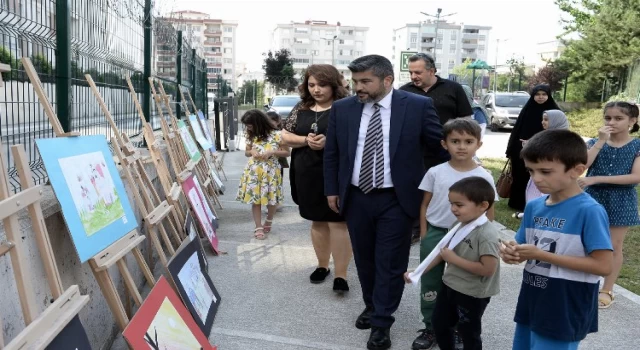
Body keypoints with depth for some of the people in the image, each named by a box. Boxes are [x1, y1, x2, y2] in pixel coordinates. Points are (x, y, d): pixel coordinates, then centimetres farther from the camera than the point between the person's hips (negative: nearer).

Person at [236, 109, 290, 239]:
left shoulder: (276, 135, -9)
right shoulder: (251, 136, 5)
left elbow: (287, 153, -4)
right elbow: (246, 152, 17)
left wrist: (272, 152, -18)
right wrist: (252, 152, -7)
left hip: (270, 171, -3)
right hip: (254, 171, 3)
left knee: (271, 199, 7)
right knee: (255, 199, 0)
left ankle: (269, 221, 34)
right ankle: (258, 227, 8)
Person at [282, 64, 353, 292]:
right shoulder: (302, 109, 9)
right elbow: (286, 136, 9)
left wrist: (329, 141, -22)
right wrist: (306, 140, -10)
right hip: (308, 175, 5)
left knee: (338, 222, -4)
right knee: (317, 221, 15)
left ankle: (341, 274, 1)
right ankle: (322, 265, 30)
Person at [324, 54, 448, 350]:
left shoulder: (418, 106, -9)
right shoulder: (342, 109, -1)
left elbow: (442, 147, 0)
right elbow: (331, 153, 9)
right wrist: (332, 190, 9)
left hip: (396, 200, -3)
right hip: (356, 198, 3)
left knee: (390, 263, 5)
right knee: (364, 259, 17)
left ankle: (381, 323, 19)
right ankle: (371, 306, 38)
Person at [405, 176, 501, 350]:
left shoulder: (487, 235, -27)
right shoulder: (459, 225, -2)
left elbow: (488, 269, -30)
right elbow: (443, 251, 7)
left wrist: (454, 259, -23)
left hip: (472, 295, -8)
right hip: (449, 285, 8)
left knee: (469, 334, 13)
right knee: (439, 324, 24)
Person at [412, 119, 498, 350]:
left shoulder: (484, 177, -6)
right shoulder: (435, 172, -4)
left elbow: (489, 213, 1)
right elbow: (425, 205, 3)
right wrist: (424, 235, 0)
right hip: (435, 234, 1)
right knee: (430, 283, 11)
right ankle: (430, 329, 27)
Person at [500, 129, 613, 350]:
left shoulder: (589, 211, -19)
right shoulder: (533, 206, 1)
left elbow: (603, 266, -21)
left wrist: (542, 255, -22)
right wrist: (512, 252, -13)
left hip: (565, 314, -6)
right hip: (530, 304, 7)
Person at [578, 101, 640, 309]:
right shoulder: (595, 142, 0)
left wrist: (597, 178, -21)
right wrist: (600, 141, -20)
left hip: (620, 202, -1)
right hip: (593, 199, 2)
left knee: (614, 247, 8)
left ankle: (607, 290, 21)